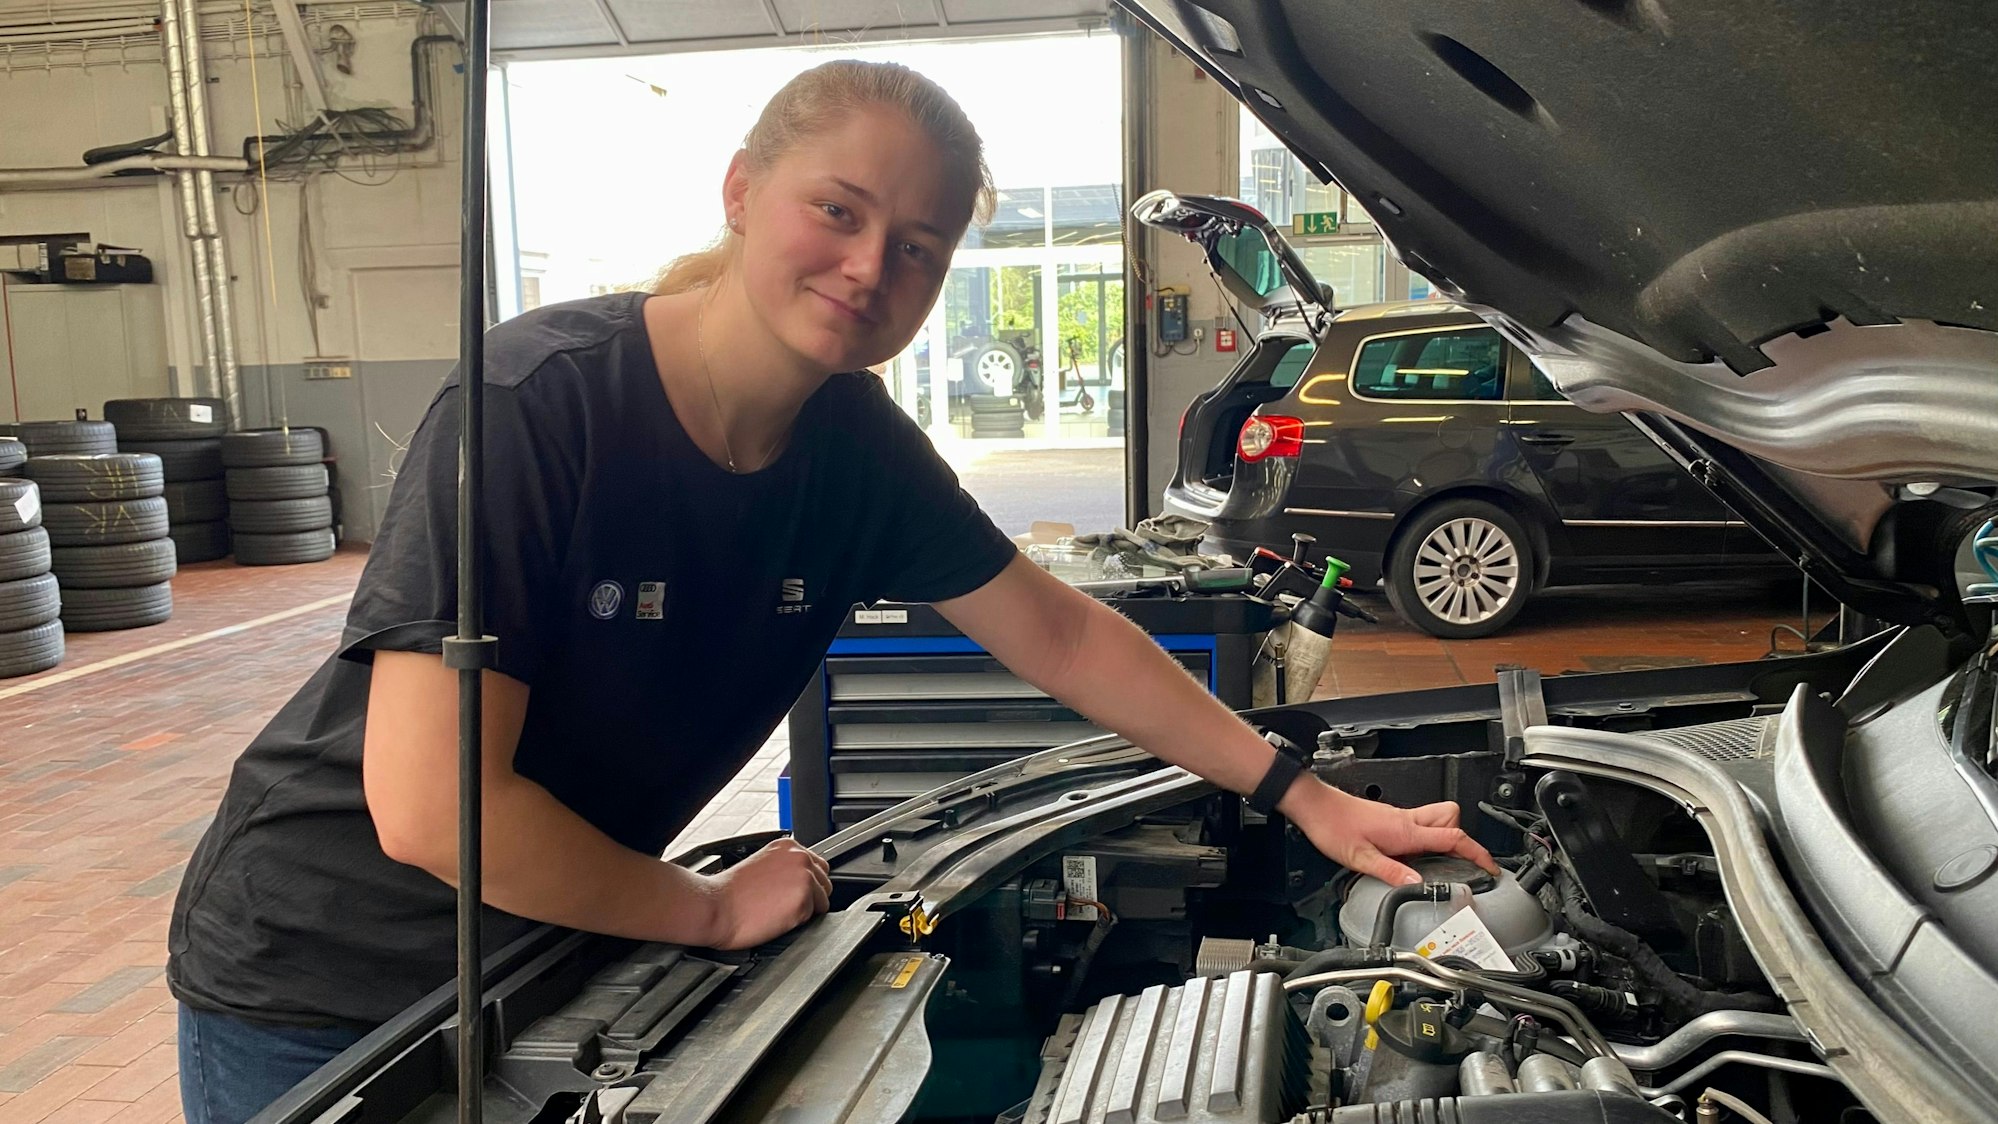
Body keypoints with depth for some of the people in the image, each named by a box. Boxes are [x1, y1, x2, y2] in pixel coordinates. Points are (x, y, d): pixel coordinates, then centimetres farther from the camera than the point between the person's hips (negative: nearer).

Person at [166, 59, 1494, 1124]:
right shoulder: (535, 406, -30)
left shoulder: (859, 447, -11)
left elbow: (1064, 635, -2)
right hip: (320, 992, -5)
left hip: (547, 949, 5)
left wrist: (1305, 796, -3)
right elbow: (432, 807, -31)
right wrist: (716, 911, -19)